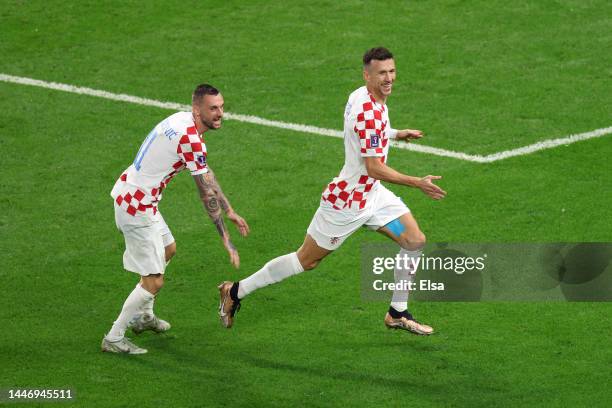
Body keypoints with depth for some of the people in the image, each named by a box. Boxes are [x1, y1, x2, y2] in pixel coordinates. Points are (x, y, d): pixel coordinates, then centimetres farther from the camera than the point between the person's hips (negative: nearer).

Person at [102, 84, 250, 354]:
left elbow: (207, 176, 17)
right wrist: (226, 240, -13)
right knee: (153, 281, -5)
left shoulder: (183, 120, 6)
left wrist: (229, 212, 22)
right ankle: (114, 338, 6)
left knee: (167, 249, 31)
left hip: (128, 194, 11)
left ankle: (143, 316, 46)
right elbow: (207, 193, -20)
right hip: (136, 207, -11)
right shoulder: (191, 139, -25)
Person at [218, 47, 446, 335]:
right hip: (347, 202, -9)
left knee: (414, 240, 3)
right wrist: (418, 184, -25)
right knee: (306, 260, 3)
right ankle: (236, 291, 18)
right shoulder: (368, 113, -29)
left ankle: (398, 313, 16)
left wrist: (395, 134, 26)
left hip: (371, 193, 9)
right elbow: (375, 168, -28)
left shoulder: (362, 96, 2)